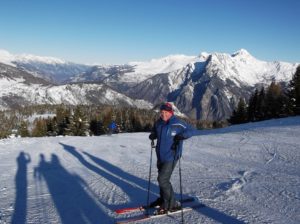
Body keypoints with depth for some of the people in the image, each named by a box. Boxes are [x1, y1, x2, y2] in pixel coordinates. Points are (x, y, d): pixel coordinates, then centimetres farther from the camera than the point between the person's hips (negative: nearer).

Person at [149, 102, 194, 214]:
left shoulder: (177, 123, -15)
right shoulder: (158, 123, 4)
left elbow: (190, 130, -7)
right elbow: (155, 131, 24)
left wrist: (182, 136, -24)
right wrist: (152, 135, 2)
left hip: (171, 157, -7)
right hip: (160, 155, 7)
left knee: (163, 179, -12)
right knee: (162, 178, 19)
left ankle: (173, 204, 2)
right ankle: (163, 199, 40)